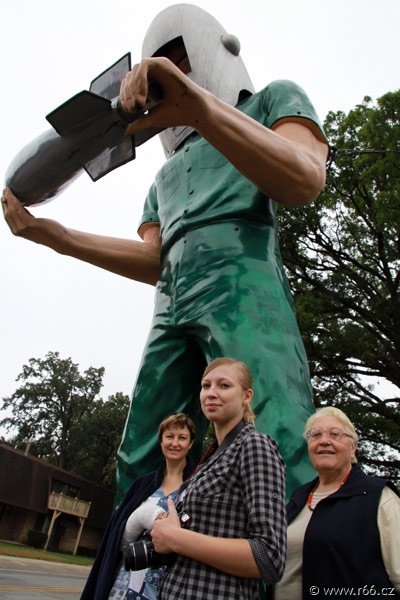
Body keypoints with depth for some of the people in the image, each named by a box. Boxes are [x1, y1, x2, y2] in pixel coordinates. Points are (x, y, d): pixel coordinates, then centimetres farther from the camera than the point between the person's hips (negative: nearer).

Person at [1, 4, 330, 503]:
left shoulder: (273, 100, 20)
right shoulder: (166, 176, 33)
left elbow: (304, 182, -4)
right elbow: (154, 261, 18)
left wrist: (200, 104, -15)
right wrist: (50, 234, 13)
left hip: (243, 286, -6)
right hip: (172, 308, 6)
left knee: (278, 457, -22)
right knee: (144, 467, -2)